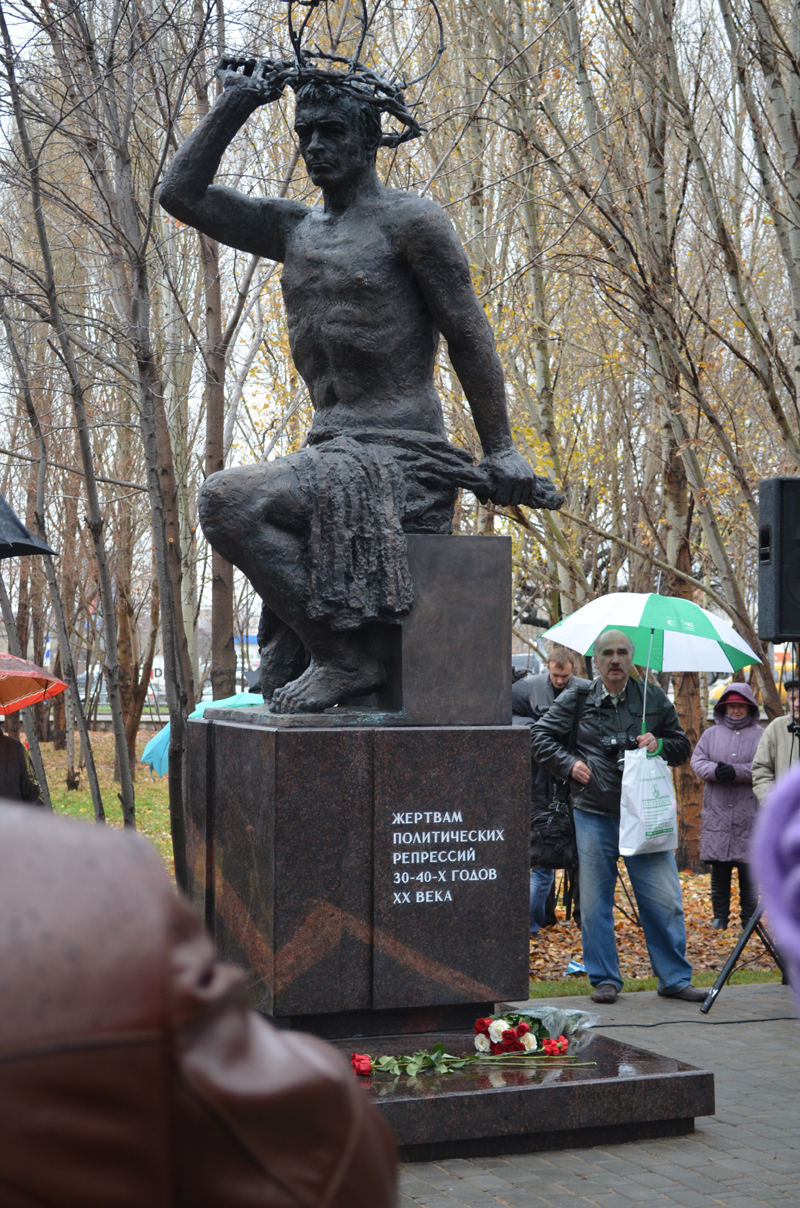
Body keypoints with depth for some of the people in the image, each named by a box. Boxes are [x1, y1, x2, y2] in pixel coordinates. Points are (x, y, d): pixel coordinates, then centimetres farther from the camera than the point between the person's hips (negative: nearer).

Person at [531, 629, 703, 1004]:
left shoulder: (654, 698, 8)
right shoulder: (576, 700, 4)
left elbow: (682, 747, 17)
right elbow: (541, 736, 12)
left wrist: (659, 745, -4)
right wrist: (568, 765, -1)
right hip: (594, 817, -1)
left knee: (665, 901, -2)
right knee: (595, 903, 5)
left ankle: (675, 978, 10)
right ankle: (604, 979, 16)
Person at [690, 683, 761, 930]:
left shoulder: (760, 735, 4)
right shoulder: (711, 734, 13)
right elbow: (697, 761, 5)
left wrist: (736, 771, -19)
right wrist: (716, 770, -15)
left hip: (748, 813, -2)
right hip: (717, 811, 2)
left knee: (748, 867, 0)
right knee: (719, 867, 5)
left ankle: (749, 917, 10)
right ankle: (720, 915, 15)